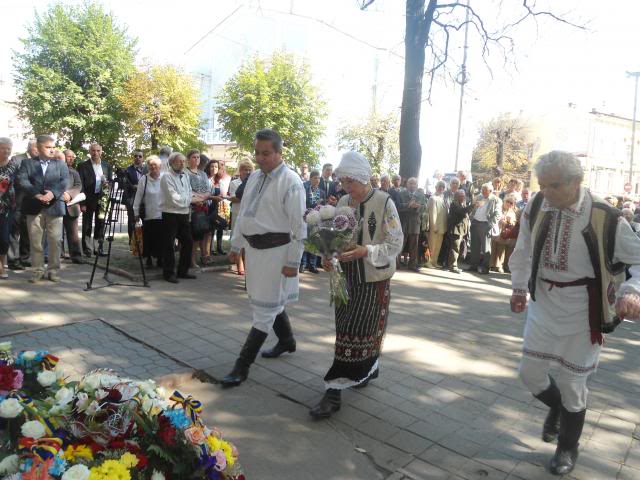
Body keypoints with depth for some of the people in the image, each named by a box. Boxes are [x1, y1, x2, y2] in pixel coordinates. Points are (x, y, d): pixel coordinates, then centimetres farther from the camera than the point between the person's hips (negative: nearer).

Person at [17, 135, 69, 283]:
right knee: (35, 241, 4)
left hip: (54, 207, 0)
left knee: (55, 240, 0)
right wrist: (37, 194, -19)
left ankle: (53, 270, 10)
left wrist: (52, 193, -21)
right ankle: (38, 270, 13)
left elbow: (64, 182, -4)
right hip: (34, 207, 0)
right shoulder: (27, 163, 9)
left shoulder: (61, 164, 10)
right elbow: (22, 181, -6)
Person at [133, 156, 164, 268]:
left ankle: (160, 258, 18)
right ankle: (149, 259, 19)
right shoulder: (144, 179, 1)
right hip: (148, 214, 0)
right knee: (148, 238, 6)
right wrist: (136, 212, 2)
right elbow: (138, 197, 3)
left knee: (161, 238, 4)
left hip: (162, 214, 0)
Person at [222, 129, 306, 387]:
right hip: (254, 247, 8)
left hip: (276, 250, -8)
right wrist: (236, 245, 17)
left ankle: (243, 365, 7)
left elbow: (298, 225, -16)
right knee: (270, 300, 21)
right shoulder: (254, 177, 10)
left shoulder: (290, 182, -14)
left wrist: (292, 261, -17)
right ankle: (287, 340, 44)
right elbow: (243, 213, 17)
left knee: (264, 308, -1)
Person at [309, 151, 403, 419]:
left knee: (356, 333, -2)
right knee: (348, 330, 13)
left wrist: (366, 251, -27)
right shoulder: (343, 202, 4)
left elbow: (396, 244, -14)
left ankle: (334, 392, 4)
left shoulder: (384, 203, -13)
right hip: (347, 277, 6)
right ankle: (369, 370, 37)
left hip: (374, 279, -6)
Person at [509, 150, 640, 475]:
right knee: (530, 373, 12)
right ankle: (557, 406, 47)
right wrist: (519, 287, 15)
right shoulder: (536, 207, -8)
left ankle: (568, 447, 37)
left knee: (572, 382, 10)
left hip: (581, 311, -4)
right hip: (543, 304, 4)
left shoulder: (605, 217, -19)